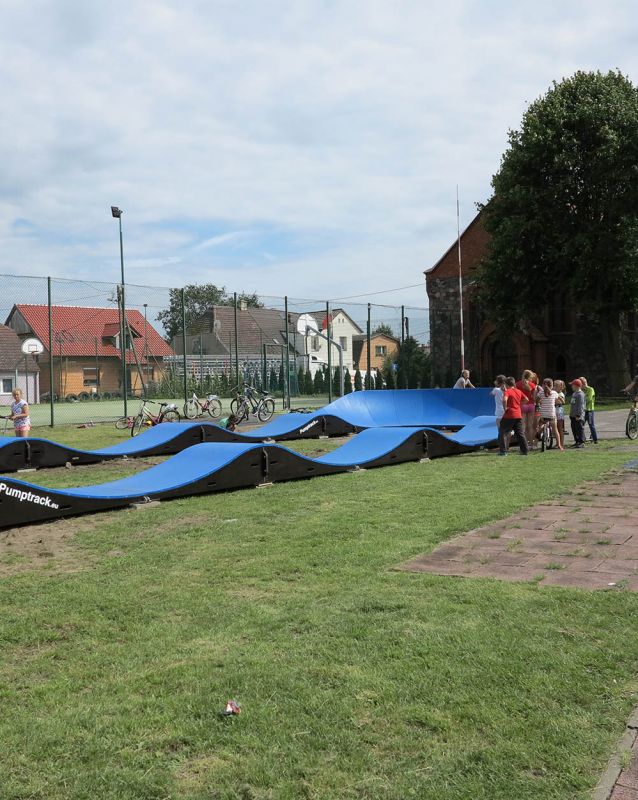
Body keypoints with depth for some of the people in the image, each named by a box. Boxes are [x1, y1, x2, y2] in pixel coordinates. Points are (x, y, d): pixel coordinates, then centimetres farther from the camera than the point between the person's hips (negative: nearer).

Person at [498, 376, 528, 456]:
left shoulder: (507, 391, -9)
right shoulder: (519, 391, 9)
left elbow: (504, 399, -27)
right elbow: (526, 399, 12)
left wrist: (505, 408, -14)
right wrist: (519, 404, 15)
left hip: (509, 415, -6)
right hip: (518, 415, 6)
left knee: (503, 433, 2)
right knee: (520, 433, 12)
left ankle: (503, 451, -2)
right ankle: (525, 450, 13)